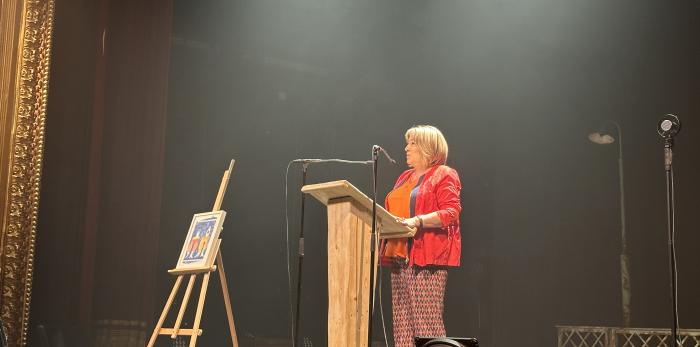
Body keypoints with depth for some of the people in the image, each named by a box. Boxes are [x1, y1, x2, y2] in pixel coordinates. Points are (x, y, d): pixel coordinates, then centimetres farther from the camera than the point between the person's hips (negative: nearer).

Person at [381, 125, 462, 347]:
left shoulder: (444, 175, -1)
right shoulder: (405, 178, 23)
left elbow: (451, 212, -13)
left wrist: (417, 221, -25)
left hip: (427, 256, -8)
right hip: (400, 255, 8)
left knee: (427, 320, -9)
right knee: (402, 321, 5)